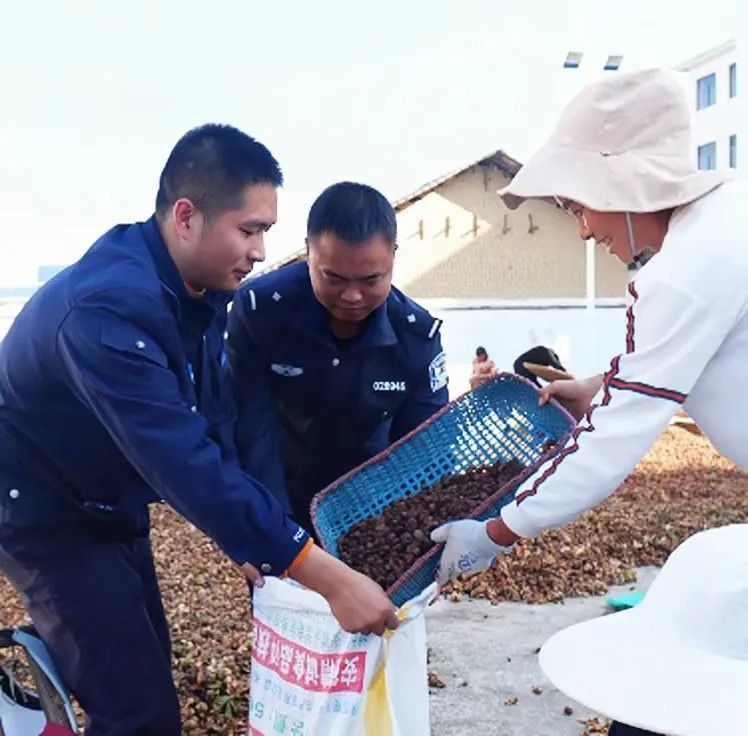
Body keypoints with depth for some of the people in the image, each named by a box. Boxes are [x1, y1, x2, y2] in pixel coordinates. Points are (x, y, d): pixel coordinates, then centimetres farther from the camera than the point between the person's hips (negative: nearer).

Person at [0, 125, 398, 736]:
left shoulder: (201, 287, -6)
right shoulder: (108, 307, -35)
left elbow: (215, 424, -3)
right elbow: (183, 463, -42)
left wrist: (251, 539, -13)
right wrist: (328, 577, -41)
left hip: (111, 506, 9)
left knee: (146, 674, 18)